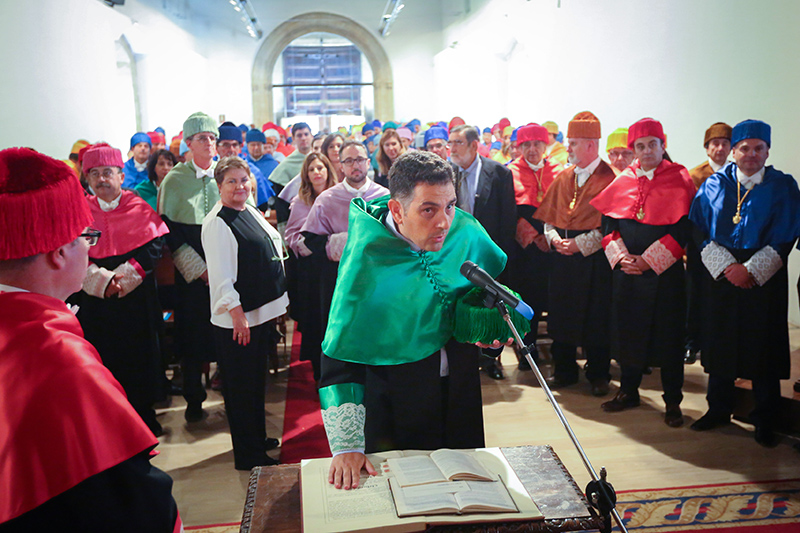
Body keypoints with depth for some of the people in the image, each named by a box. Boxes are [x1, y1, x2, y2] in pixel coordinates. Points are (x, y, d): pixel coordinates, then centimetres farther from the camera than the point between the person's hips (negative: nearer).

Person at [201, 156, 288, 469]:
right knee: (241, 387, 3)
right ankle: (248, 455, 16)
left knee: (257, 381, 20)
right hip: (236, 319, -8)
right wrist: (237, 314, -20)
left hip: (262, 312, 8)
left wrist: (277, 304, 18)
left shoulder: (251, 212, 11)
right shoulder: (216, 223, -14)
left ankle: (258, 437, 36)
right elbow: (220, 274, -18)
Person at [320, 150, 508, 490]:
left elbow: (494, 272, 13)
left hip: (459, 384, 5)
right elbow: (340, 354, -23)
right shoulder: (367, 256, -25)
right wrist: (346, 447, -27)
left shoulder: (464, 230, -11)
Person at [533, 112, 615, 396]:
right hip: (562, 255, 5)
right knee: (561, 314, 10)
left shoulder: (609, 178, -7)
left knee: (595, 317, 3)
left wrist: (580, 243, -16)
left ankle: (598, 375, 19)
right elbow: (548, 214, 14)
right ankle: (564, 371, 24)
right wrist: (553, 237, -4)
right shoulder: (563, 177, 11)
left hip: (594, 258, -5)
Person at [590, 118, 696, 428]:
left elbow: (682, 228, -10)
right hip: (625, 270, 4)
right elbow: (608, 221, 7)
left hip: (664, 271, -3)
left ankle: (672, 402, 16)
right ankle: (629, 391, 26)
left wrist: (648, 260, -15)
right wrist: (619, 255, -8)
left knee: (668, 335, 3)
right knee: (627, 329, 10)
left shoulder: (679, 181, -4)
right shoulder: (623, 181, 7)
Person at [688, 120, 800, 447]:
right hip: (719, 275, 2)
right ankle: (718, 409, 24)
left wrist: (751, 270, -15)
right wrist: (727, 266, -12)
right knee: (719, 342, 8)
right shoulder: (714, 184, 5)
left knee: (763, 345, 3)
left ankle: (765, 421, 16)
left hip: (764, 278, -2)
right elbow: (700, 231, 0)